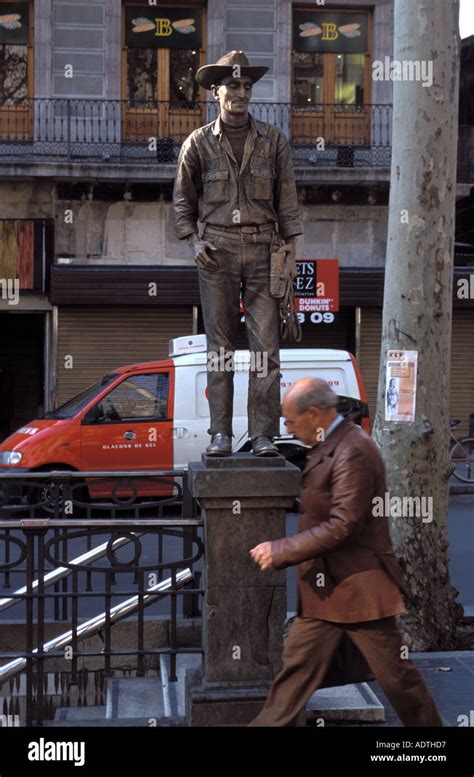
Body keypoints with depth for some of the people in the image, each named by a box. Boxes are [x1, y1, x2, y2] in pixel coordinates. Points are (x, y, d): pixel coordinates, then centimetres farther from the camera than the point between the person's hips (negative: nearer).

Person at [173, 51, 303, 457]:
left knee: (266, 345, -5)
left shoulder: (273, 140, 8)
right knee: (220, 345, 1)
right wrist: (193, 240, -1)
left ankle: (264, 434, -1)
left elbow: (287, 200, 8)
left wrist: (292, 251, 1)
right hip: (217, 250, 0)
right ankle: (221, 434, 5)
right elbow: (183, 199, 14)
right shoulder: (198, 143, 6)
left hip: (262, 248, 0)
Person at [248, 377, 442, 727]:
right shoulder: (328, 447, 9)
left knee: (395, 675, 4)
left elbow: (343, 526, -26)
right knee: (298, 664, 13)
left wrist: (280, 550, -21)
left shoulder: (353, 451, -21)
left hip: (358, 587, -9)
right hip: (324, 585, 9)